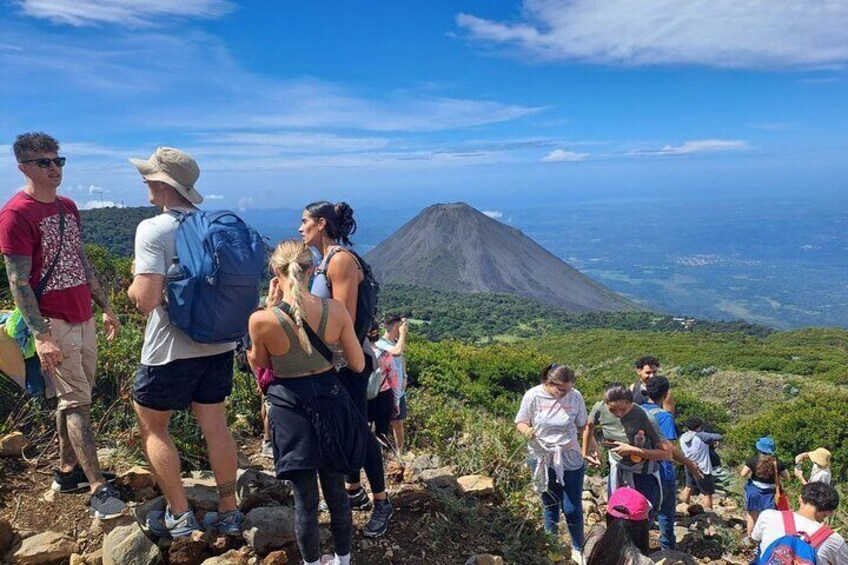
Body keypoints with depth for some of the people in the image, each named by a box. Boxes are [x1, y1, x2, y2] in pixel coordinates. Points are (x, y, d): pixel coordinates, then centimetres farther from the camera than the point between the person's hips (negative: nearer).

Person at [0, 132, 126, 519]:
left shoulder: (68, 207, 11)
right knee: (77, 402, -7)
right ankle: (98, 490, -3)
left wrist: (105, 307, 19)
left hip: (83, 319, 7)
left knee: (74, 398, 15)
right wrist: (41, 336, -22)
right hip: (53, 324, -7)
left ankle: (68, 471, 30)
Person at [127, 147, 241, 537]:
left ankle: (178, 517, 20)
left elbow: (145, 299, -22)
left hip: (170, 351, -6)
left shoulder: (153, 230, -16)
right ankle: (228, 513, 23)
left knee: (152, 428, 14)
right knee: (215, 426, 14)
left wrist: (133, 288, -2)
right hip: (219, 345, 6)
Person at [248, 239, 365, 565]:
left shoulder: (262, 320, -20)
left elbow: (260, 368, 1)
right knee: (335, 489, 21)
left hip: (292, 408, -3)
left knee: (305, 497, 14)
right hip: (331, 400, 3)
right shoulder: (335, 310, -13)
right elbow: (358, 365, -4)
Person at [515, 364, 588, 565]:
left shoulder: (575, 396, -10)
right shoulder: (533, 396, -14)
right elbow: (520, 422, -4)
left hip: (571, 460, 0)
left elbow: (582, 426, 4)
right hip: (542, 460, 0)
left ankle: (578, 548, 30)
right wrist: (526, 430, -25)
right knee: (549, 505, 15)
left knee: (572, 508, 6)